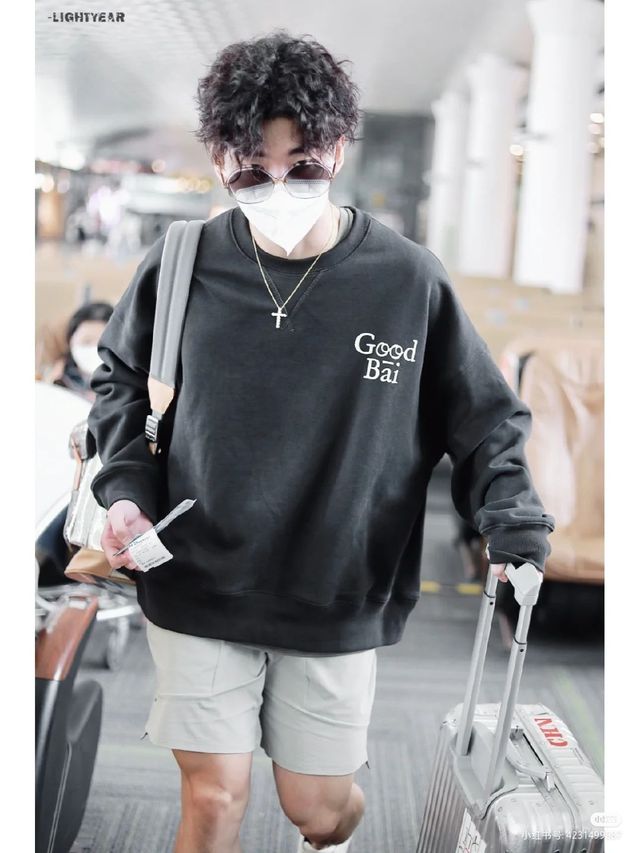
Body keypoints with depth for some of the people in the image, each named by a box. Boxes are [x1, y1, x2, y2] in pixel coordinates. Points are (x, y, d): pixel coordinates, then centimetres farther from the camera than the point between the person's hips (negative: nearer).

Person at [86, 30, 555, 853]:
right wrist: (126, 486, -5)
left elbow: (486, 420, -1)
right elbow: (120, 380, 10)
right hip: (198, 588, 1)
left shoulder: (407, 279, -10)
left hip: (337, 601, 0)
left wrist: (514, 529, -16)